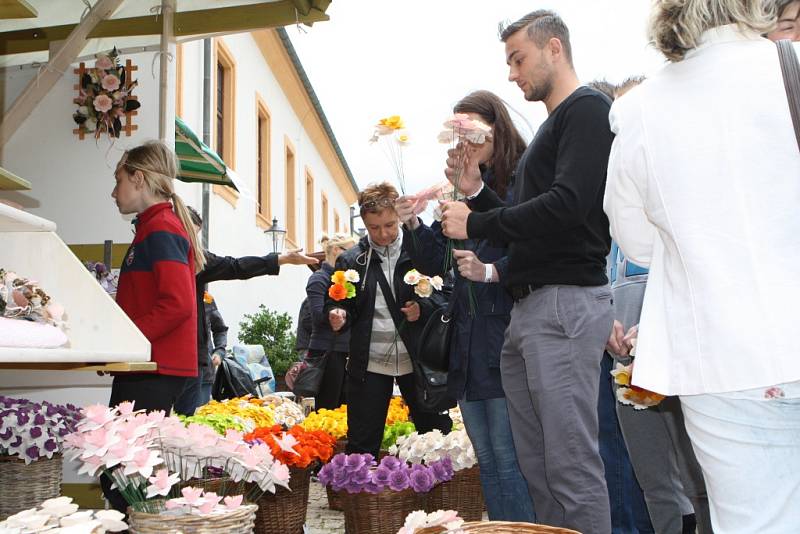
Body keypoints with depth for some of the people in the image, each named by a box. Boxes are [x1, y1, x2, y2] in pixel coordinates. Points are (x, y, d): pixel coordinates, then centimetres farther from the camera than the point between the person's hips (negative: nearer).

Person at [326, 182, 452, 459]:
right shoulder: (351, 260, 4)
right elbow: (336, 303, 8)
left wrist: (424, 308, -19)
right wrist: (338, 316, -14)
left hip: (417, 360, -1)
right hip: (368, 363, 1)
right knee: (361, 447, 4)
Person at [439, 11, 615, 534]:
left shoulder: (588, 108, -5)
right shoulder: (552, 126, 24)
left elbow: (569, 204, -20)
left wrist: (475, 224, -11)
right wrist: (477, 191, 12)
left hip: (566, 299, -10)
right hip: (529, 308, 10)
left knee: (571, 465, -7)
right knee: (536, 465, 11)